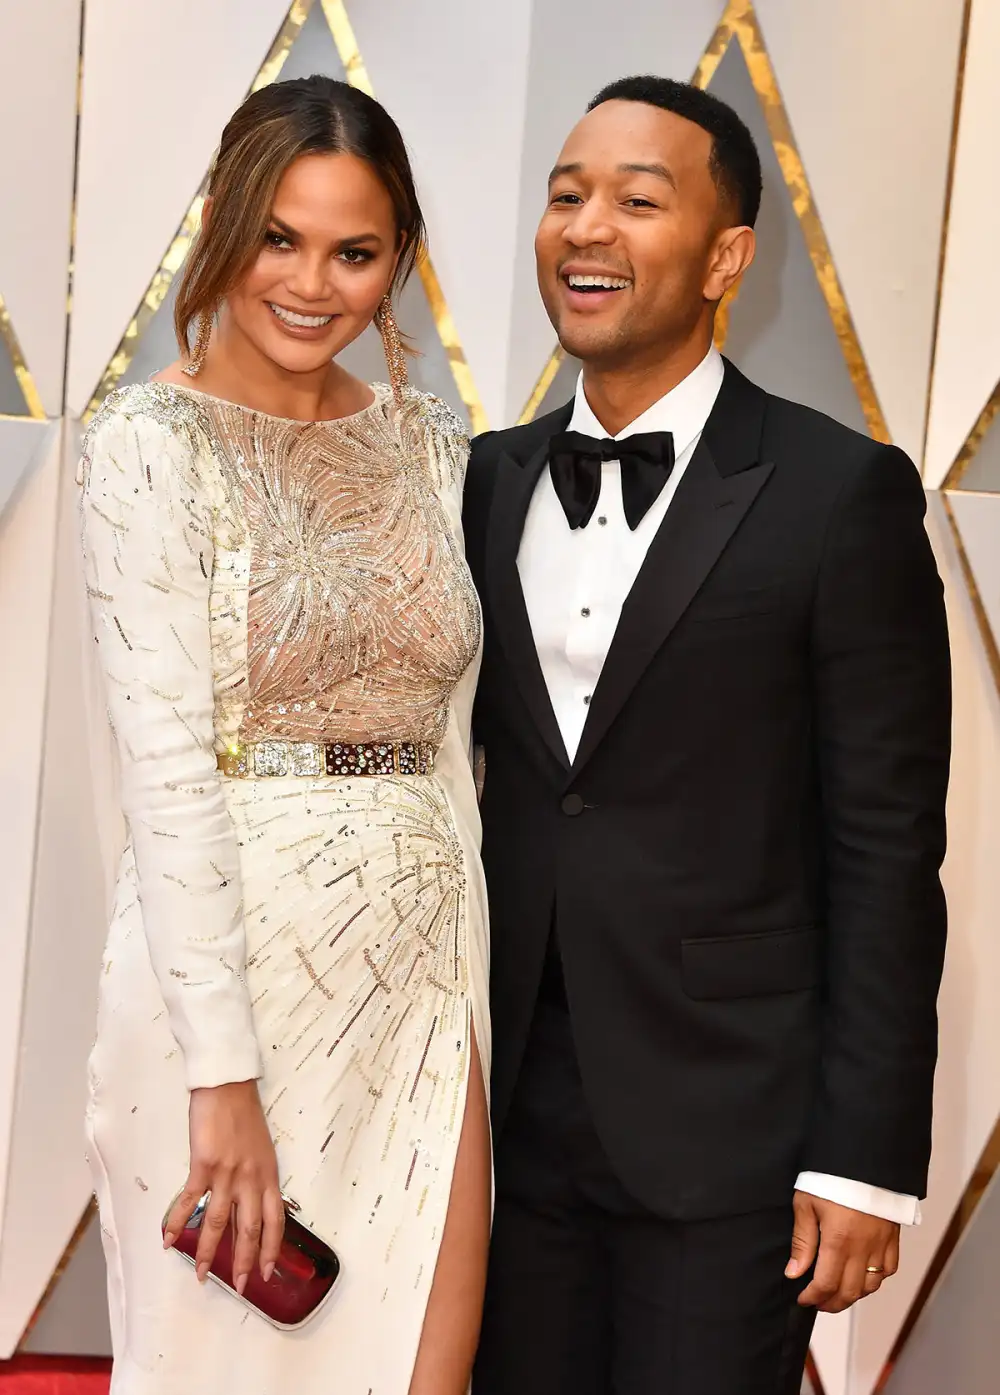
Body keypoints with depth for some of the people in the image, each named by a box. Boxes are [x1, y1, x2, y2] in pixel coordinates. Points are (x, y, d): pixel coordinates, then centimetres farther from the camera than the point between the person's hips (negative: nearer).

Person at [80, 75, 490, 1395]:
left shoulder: (428, 440, 8)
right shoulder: (154, 441, -9)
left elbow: (447, 738, 11)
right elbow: (165, 764, -15)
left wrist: (474, 978, 6)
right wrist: (223, 1070, -18)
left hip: (427, 971, 5)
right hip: (232, 962, -5)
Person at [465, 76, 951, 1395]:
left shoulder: (839, 493, -8)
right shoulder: (491, 483, 7)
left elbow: (887, 846, -9)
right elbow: (467, 768, 11)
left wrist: (867, 1156, -11)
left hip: (727, 1123, -4)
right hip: (516, 1105, 5)